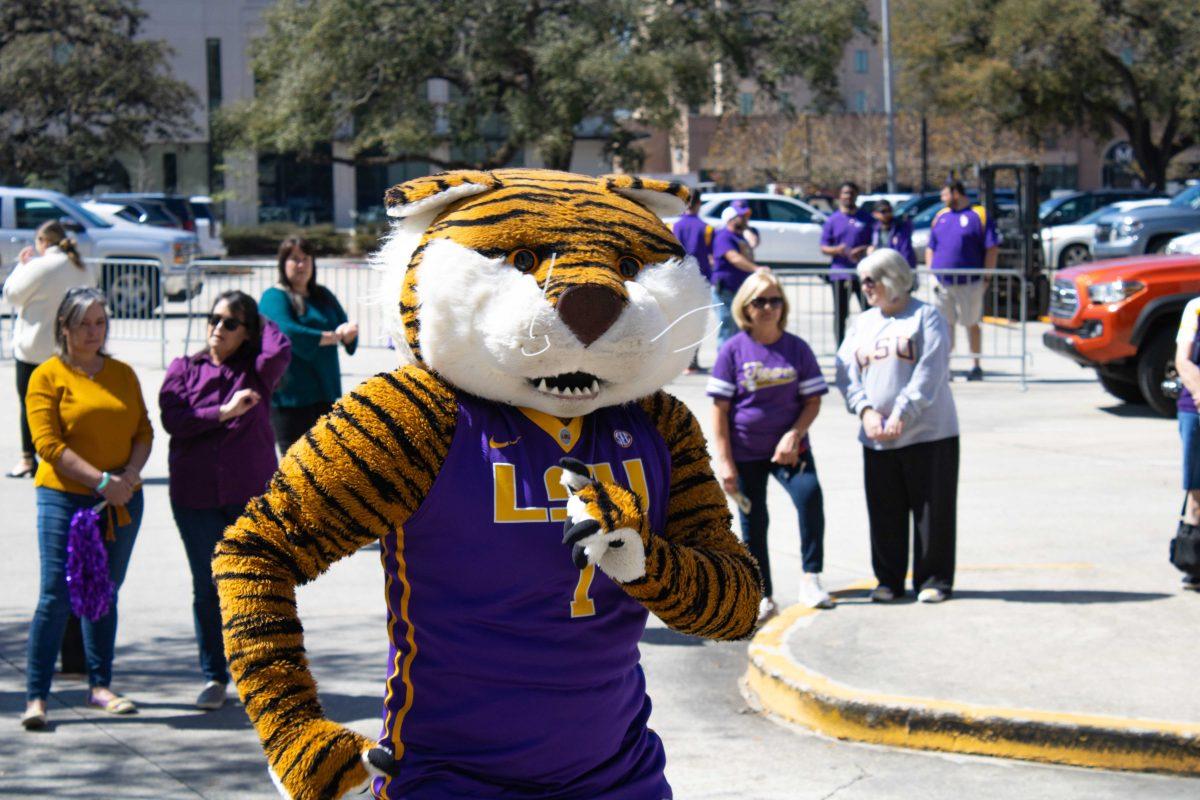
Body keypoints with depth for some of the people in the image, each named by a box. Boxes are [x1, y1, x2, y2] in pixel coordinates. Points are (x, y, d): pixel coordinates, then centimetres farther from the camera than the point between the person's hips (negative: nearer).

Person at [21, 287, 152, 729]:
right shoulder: (47, 376, -3)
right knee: (56, 596, -8)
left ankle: (100, 686, 22)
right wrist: (101, 481, -17)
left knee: (105, 594, 12)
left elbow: (143, 432, 10)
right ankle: (36, 696, -4)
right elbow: (48, 444, -10)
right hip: (64, 498, -5)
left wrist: (129, 475, -10)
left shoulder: (123, 373, 11)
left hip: (122, 502, 5)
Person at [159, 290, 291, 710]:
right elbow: (173, 419, -8)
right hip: (195, 497, 1)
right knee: (207, 589, 6)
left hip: (251, 495, -1)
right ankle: (214, 678, 15)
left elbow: (279, 351, -18)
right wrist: (224, 412, -14)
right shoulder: (184, 369, 8)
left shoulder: (255, 369, 5)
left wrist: (260, 321, 0)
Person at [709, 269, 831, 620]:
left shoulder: (796, 348, -1)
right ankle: (763, 596, 21)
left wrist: (794, 435, -15)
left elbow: (813, 400, 2)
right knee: (753, 523, 6)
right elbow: (720, 408, -4)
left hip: (789, 447, 0)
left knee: (809, 494, -25)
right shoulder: (733, 350, -5)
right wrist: (724, 460, -8)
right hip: (745, 453, 0)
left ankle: (810, 578, -15)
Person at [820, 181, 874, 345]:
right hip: (840, 273, 0)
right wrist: (837, 250, -15)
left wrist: (864, 250, -10)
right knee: (840, 315, 3)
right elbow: (823, 247, 6)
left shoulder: (866, 219, 8)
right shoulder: (832, 220, 8)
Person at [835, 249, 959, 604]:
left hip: (929, 433, -5)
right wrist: (865, 411, -11)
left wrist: (900, 415, -18)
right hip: (876, 439, 5)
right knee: (884, 512, 7)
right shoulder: (862, 324, 15)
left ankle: (933, 579, 10)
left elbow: (928, 374, -11)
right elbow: (847, 373, 7)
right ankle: (889, 579, 17)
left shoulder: (925, 317, -2)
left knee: (932, 510, 0)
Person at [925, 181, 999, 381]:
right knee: (944, 324, 3)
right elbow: (930, 248, 18)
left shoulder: (979, 215, -3)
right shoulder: (940, 217, 14)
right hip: (942, 283, 4)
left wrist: (986, 278, -9)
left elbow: (992, 249, -5)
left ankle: (977, 366, 15)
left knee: (972, 324, 5)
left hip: (969, 283, -4)